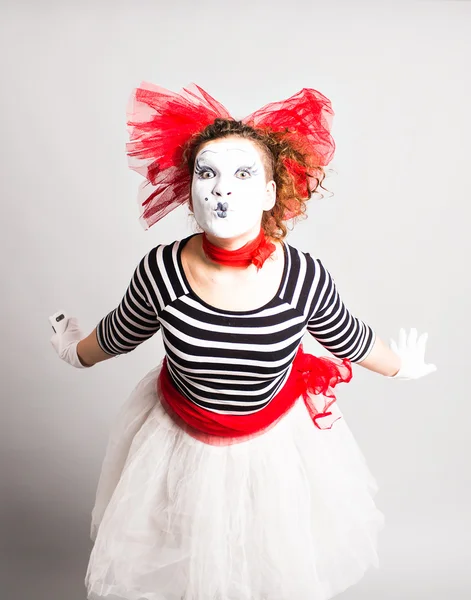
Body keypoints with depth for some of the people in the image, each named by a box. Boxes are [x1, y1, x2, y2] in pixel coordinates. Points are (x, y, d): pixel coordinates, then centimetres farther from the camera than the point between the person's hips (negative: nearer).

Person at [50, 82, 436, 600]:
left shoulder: (306, 278, -25)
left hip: (278, 441, 0)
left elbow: (348, 338, -3)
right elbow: (119, 334, -2)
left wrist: (400, 366, 15)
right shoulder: (160, 271, -25)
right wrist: (77, 353, 17)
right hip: (181, 441, 1)